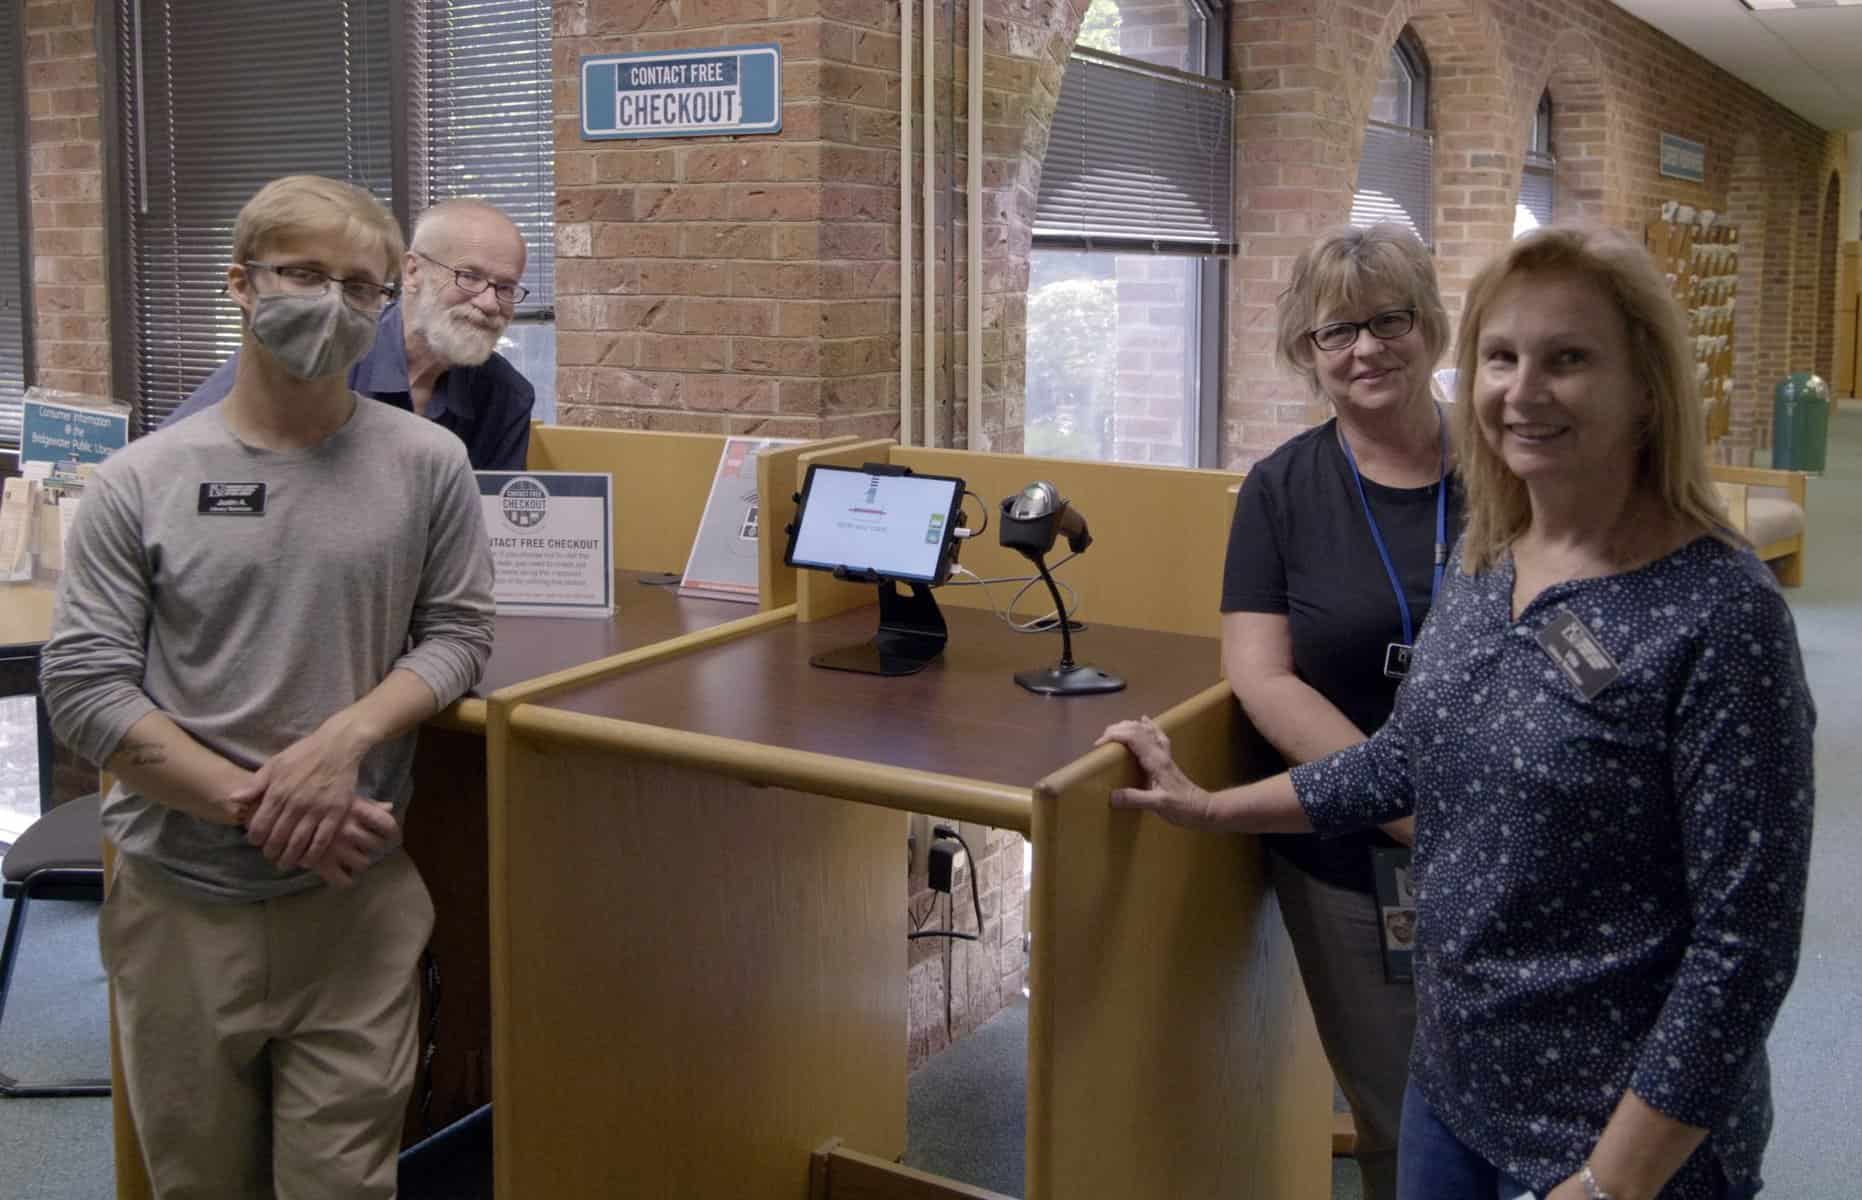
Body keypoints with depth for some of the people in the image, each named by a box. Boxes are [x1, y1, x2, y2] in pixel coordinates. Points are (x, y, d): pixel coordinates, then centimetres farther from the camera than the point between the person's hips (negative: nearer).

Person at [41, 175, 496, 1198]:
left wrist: (345, 739, -16)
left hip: (358, 896, 0)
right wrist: (257, 806, -14)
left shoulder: (426, 463, -1)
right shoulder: (140, 481, -3)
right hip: (179, 899, 1)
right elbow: (82, 688, -6)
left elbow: (457, 634, 2)